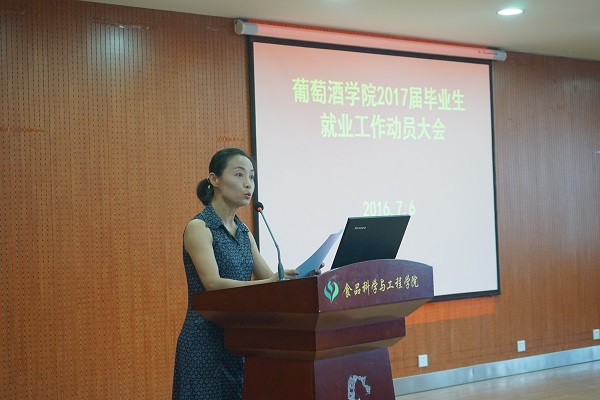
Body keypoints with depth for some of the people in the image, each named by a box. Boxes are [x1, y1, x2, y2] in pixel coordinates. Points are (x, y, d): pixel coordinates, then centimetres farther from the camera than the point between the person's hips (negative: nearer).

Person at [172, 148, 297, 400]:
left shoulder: (243, 231, 14)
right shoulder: (198, 227, -10)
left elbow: (268, 277, 7)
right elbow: (213, 284, -22)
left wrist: (296, 277, -14)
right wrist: (269, 284, -32)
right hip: (205, 341, -7)